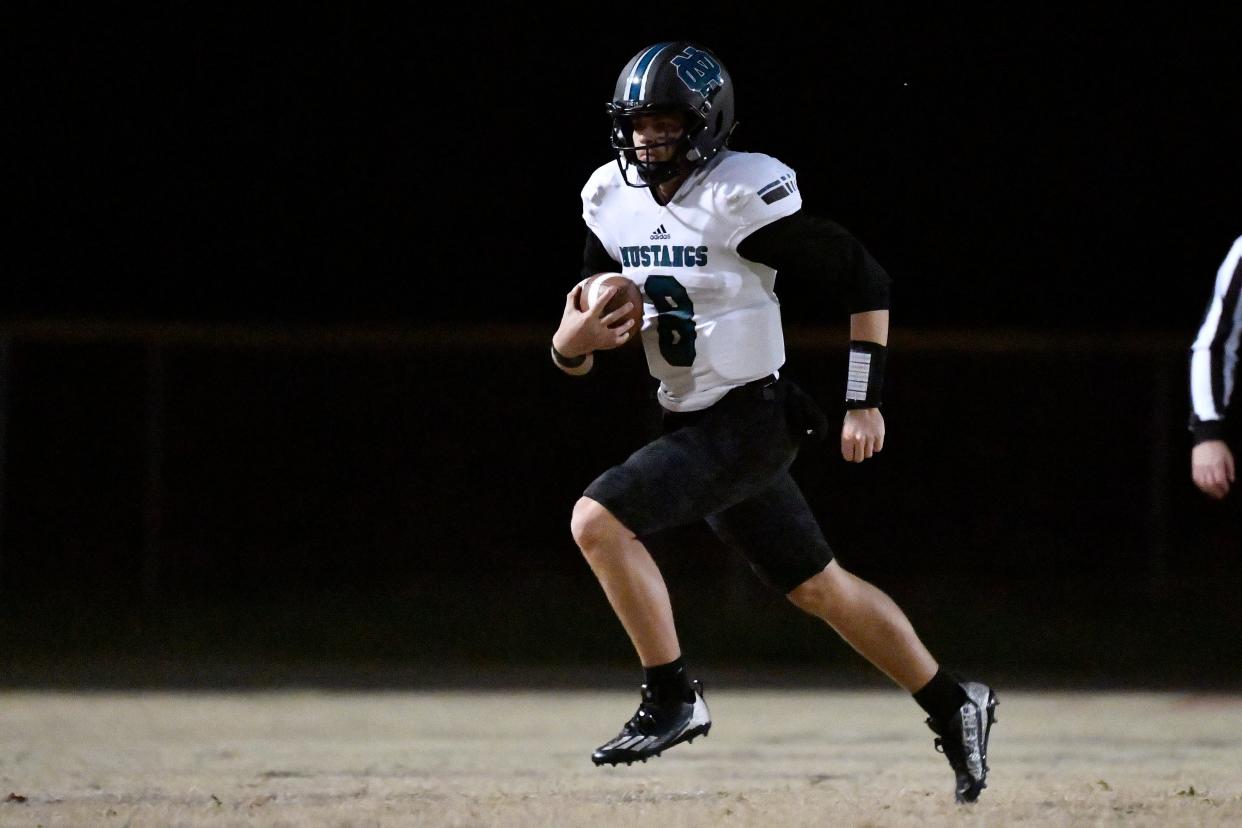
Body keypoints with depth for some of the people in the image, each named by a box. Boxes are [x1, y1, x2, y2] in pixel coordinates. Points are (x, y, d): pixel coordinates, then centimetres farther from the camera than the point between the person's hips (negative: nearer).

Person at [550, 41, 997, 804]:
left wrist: (865, 402, -13)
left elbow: (865, 277, -13)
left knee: (599, 520, -20)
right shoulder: (613, 204, 4)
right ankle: (953, 705, 30)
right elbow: (580, 353, 10)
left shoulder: (742, 198, -18)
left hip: (749, 421, -8)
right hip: (694, 423, 8)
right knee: (819, 589, 16)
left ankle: (673, 697, -10)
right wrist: (571, 343, -15)